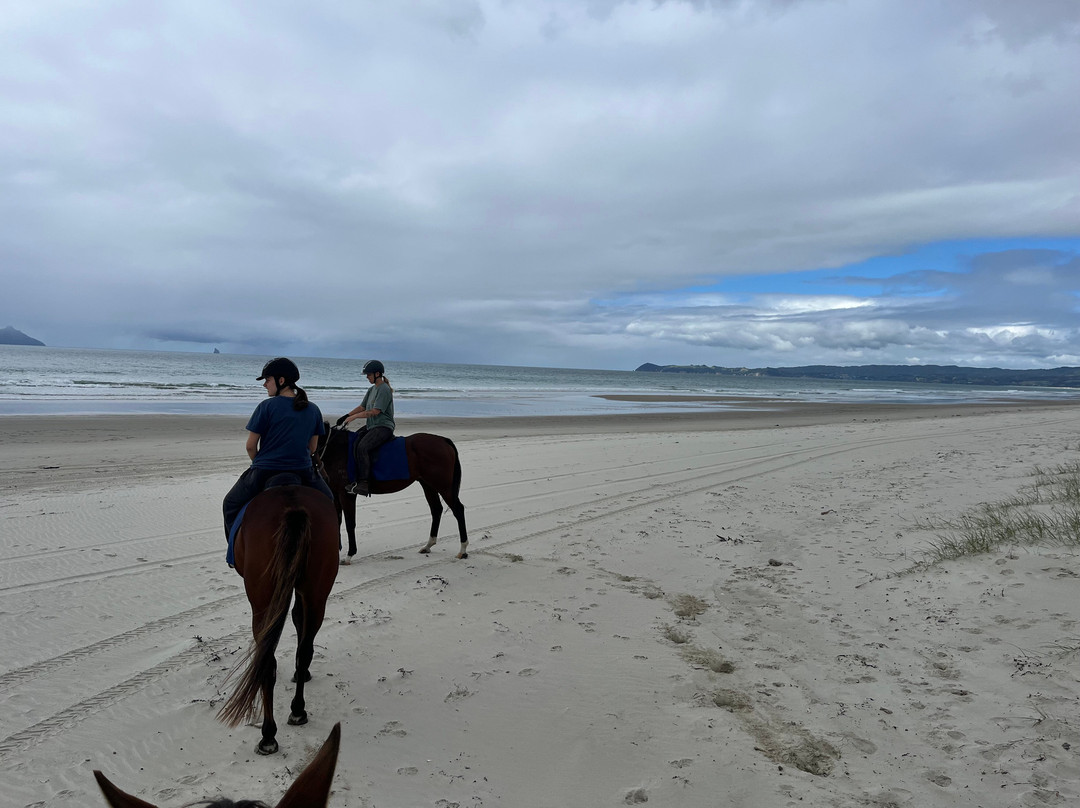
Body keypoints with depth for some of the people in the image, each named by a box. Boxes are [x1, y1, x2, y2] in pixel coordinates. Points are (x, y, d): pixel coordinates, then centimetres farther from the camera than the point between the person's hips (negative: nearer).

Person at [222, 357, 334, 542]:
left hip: (264, 472, -3)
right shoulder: (313, 410, 2)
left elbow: (250, 446, -7)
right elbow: (312, 447, 9)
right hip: (303, 471, 3)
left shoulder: (266, 407, -11)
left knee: (230, 505, 22)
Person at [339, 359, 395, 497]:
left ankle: (363, 483, -27)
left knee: (362, 447, -27)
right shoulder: (372, 389, 17)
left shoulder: (385, 390, -12)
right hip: (371, 426, 10)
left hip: (383, 427, -10)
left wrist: (354, 417, -15)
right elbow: (362, 407, 20)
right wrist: (346, 416, 6)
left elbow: (375, 411, -19)